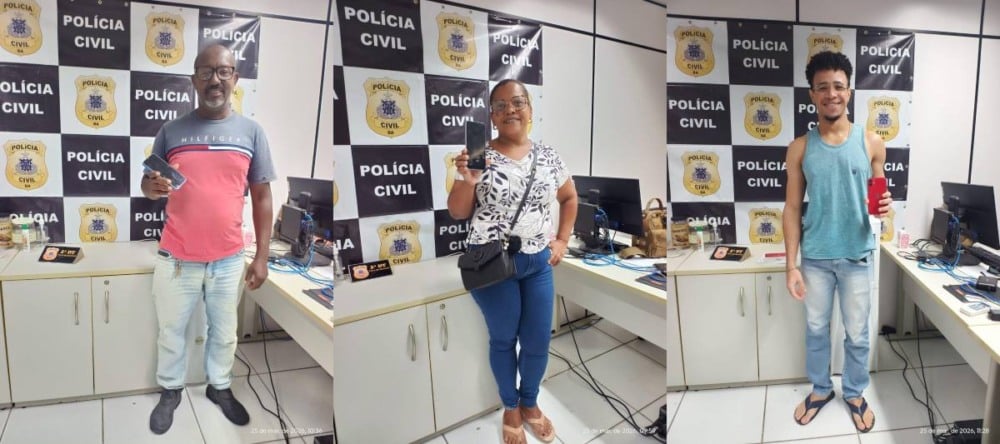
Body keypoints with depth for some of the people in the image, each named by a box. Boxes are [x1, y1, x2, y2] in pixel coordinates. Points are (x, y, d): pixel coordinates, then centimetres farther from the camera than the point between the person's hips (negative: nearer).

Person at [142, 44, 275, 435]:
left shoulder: (251, 132, -3)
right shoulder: (171, 131, -2)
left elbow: (262, 196, 0)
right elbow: (148, 183, 7)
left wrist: (262, 256, -2)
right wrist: (152, 186, -19)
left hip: (228, 259, 0)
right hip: (176, 258, 0)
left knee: (224, 332, 17)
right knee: (171, 331, 17)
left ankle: (220, 386, 40)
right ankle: (170, 390, 39)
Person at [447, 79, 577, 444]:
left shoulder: (548, 156, 2)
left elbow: (569, 198, 17)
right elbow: (457, 213, -7)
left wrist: (562, 240, 8)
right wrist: (467, 179, -24)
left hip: (538, 263, 3)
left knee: (539, 340, 10)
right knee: (503, 338, 11)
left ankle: (530, 402, 36)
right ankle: (510, 406, 34)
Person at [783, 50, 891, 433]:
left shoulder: (871, 142, -5)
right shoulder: (800, 148, -6)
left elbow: (877, 195, 7)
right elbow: (792, 209, -4)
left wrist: (885, 206, -19)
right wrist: (791, 265, -7)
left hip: (857, 256, 0)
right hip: (815, 257, 0)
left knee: (857, 334, 13)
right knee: (816, 328, 16)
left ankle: (855, 393, 36)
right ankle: (820, 389, 37)